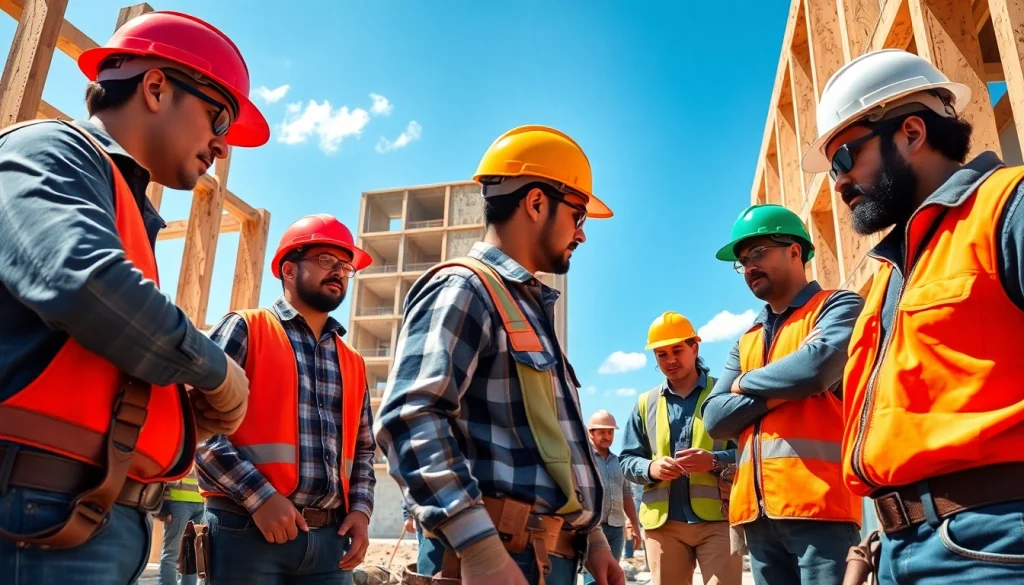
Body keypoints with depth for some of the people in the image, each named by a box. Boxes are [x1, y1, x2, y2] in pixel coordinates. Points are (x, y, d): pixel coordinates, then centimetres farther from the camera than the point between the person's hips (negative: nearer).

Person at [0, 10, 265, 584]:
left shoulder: (129, 216, 21)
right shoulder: (52, 151, -4)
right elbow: (84, 281, -26)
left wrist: (191, 417, 4)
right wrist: (218, 370, -12)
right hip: (47, 514, -9)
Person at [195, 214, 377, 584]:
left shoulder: (353, 364, 16)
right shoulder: (244, 330, 0)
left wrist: (361, 509, 4)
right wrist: (258, 496, -16)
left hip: (329, 538, 5)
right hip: (247, 530, -5)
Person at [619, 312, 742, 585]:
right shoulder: (645, 403, 14)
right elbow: (627, 460, 13)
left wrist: (715, 461, -18)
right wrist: (650, 468, -9)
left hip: (718, 518, -3)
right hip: (662, 521, 3)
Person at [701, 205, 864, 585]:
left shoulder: (838, 306, 2)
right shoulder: (746, 341, 19)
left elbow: (816, 368, -18)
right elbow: (715, 419, 9)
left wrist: (747, 384, 1)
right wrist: (780, 391, -7)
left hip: (817, 499, -6)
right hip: (756, 508, 6)